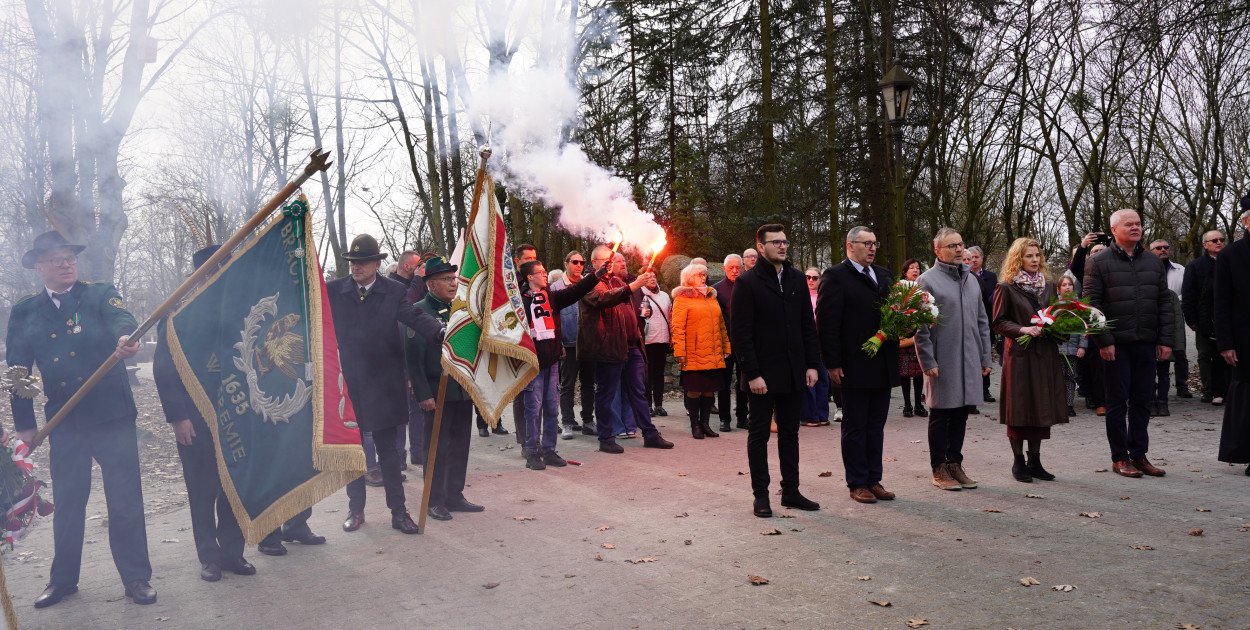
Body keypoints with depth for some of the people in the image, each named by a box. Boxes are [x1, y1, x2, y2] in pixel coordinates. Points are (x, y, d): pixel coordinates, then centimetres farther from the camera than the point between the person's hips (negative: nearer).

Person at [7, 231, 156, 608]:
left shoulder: (100, 294, -1)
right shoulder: (23, 312, 7)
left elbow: (121, 320, -23)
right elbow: (18, 370, 8)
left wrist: (126, 339, -46)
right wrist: (24, 424, 5)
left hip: (113, 417, -2)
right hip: (64, 423, 3)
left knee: (125, 501, 2)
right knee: (67, 502, 13)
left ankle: (137, 578, 13)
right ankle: (63, 579, 30)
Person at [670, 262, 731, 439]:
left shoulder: (711, 297, 18)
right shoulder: (682, 299, -3)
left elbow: (721, 324, 20)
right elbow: (677, 327, -9)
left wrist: (726, 347, 16)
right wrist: (680, 351, -15)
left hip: (714, 356, 6)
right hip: (694, 356, -6)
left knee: (710, 390, 8)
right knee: (694, 390, 0)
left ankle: (705, 424, 17)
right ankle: (695, 426, 10)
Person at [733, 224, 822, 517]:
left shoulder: (797, 279, 9)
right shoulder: (748, 282, -8)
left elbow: (808, 325, 11)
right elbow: (741, 333, -11)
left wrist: (812, 364, 3)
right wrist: (752, 374, -16)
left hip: (794, 372, 5)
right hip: (764, 375, -5)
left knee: (790, 433, 13)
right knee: (759, 434, 5)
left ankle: (791, 491, 22)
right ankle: (761, 495, 13)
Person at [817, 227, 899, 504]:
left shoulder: (883, 275, 14)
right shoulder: (836, 276, -8)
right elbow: (826, 322, -13)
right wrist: (833, 363, -16)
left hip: (883, 365, 7)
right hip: (855, 366, -7)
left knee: (876, 426, 13)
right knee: (855, 427, 5)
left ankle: (874, 480, 23)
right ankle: (857, 484, 14)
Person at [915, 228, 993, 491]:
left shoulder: (971, 279, 12)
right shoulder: (927, 280, -7)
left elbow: (982, 321, 16)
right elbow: (920, 327, -10)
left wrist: (985, 357, 11)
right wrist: (928, 362, -14)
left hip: (969, 361, 6)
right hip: (942, 361, -6)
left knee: (961, 415, 11)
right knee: (940, 416, 4)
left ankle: (955, 464, 23)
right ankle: (939, 469, 14)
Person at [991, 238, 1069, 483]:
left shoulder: (1048, 285, 13)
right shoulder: (1006, 288, -3)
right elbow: (998, 322, -5)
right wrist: (1023, 330, -18)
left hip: (1045, 353, 5)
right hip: (1019, 354, -5)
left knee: (1043, 406, 7)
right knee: (1019, 407, 0)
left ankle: (1035, 461, 18)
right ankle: (1018, 461, 11)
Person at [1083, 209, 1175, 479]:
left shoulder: (1153, 263, 13)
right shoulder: (1099, 263, -2)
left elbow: (1164, 303, 12)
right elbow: (1091, 305, -7)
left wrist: (1165, 339, 4)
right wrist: (1103, 341, -13)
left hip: (1146, 344, 5)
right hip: (1117, 345, -4)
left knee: (1142, 402, 9)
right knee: (1118, 402, 2)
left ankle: (1139, 455, 19)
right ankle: (1119, 457, 11)